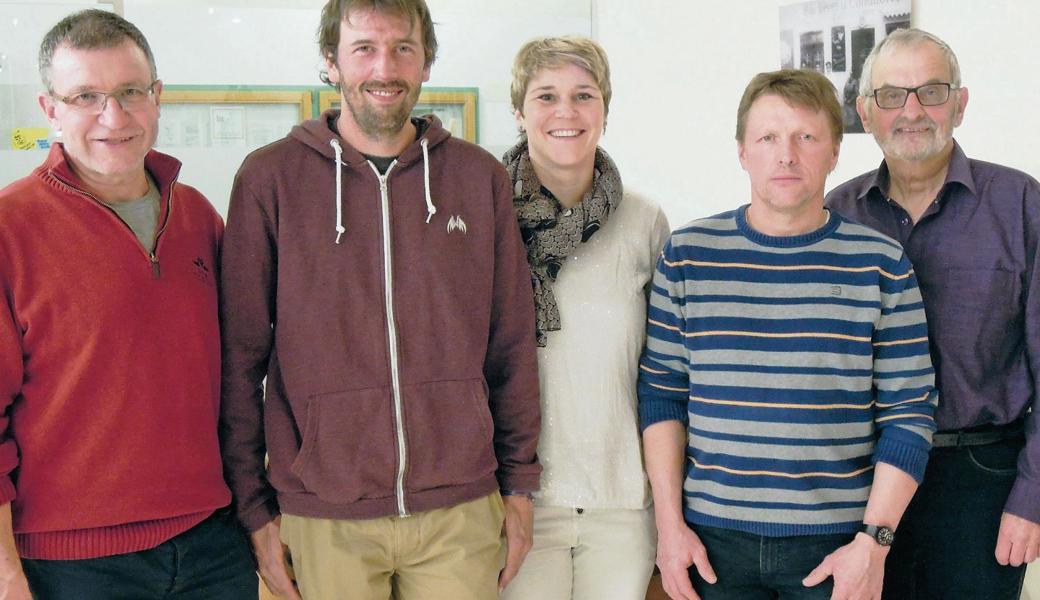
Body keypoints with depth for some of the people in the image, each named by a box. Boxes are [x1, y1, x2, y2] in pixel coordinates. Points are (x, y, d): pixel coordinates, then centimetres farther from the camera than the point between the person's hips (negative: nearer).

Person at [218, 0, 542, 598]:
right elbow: (241, 357, 0)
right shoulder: (270, 178, -1)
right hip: (323, 520, -1)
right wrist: (255, 506, -1)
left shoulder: (481, 176, 5)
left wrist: (519, 485, 8)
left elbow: (512, 347, 9)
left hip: (461, 511, 2)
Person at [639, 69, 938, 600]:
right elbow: (662, 394, 3)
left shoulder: (881, 264, -1)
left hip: (836, 545, 0)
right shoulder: (687, 255, 0)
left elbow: (909, 412, -1)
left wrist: (875, 539, -7)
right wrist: (670, 522, -1)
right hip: (712, 539, 1)